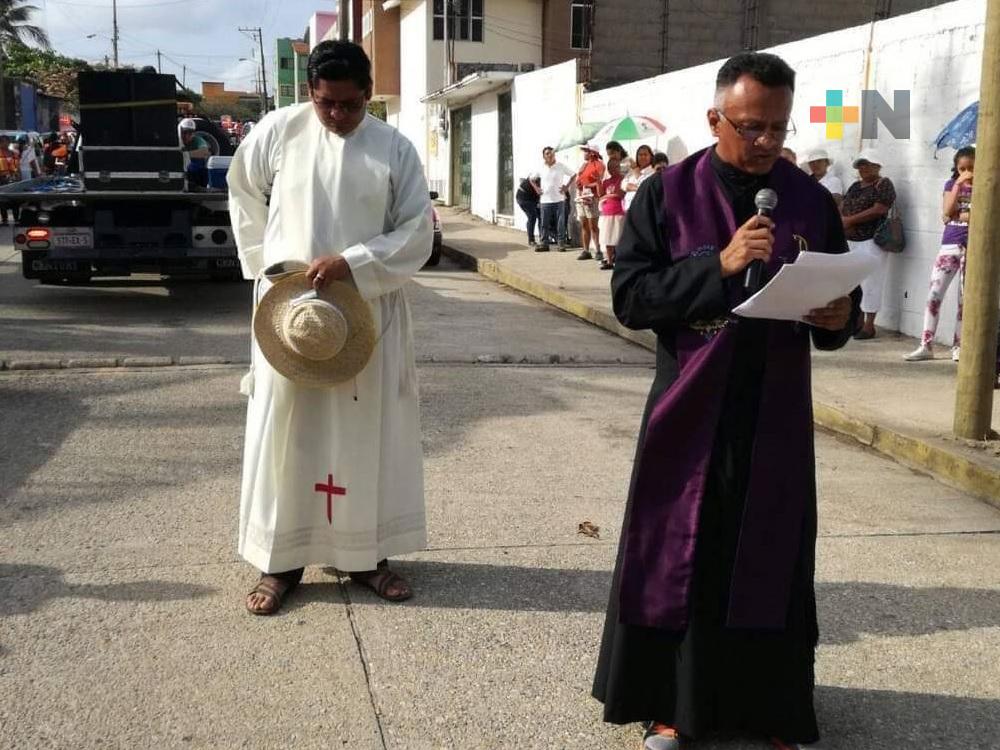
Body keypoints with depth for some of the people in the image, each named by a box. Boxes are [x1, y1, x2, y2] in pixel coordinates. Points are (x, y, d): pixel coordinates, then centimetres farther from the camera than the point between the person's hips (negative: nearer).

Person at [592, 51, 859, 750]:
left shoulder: (812, 200, 4)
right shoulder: (667, 194, -3)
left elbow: (842, 298, 10)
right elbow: (629, 296, -10)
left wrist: (839, 316, -14)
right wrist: (718, 265, -21)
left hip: (776, 413, 2)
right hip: (691, 409, -2)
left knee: (770, 559, 8)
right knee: (679, 557, 5)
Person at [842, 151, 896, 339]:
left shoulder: (883, 184, -3)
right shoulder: (855, 186, 19)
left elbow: (878, 210, -16)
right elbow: (841, 207, 13)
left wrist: (851, 220, -15)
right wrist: (842, 220, -9)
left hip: (872, 241, -7)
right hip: (851, 241, 7)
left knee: (870, 282, -7)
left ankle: (869, 325, -4)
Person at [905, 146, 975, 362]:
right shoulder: (951, 185, 9)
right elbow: (947, 213, -7)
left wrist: (958, 215, -12)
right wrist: (958, 185, -11)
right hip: (950, 245, 2)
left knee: (965, 299, 3)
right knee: (934, 295, -4)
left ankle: (958, 346, 12)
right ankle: (926, 346, -1)